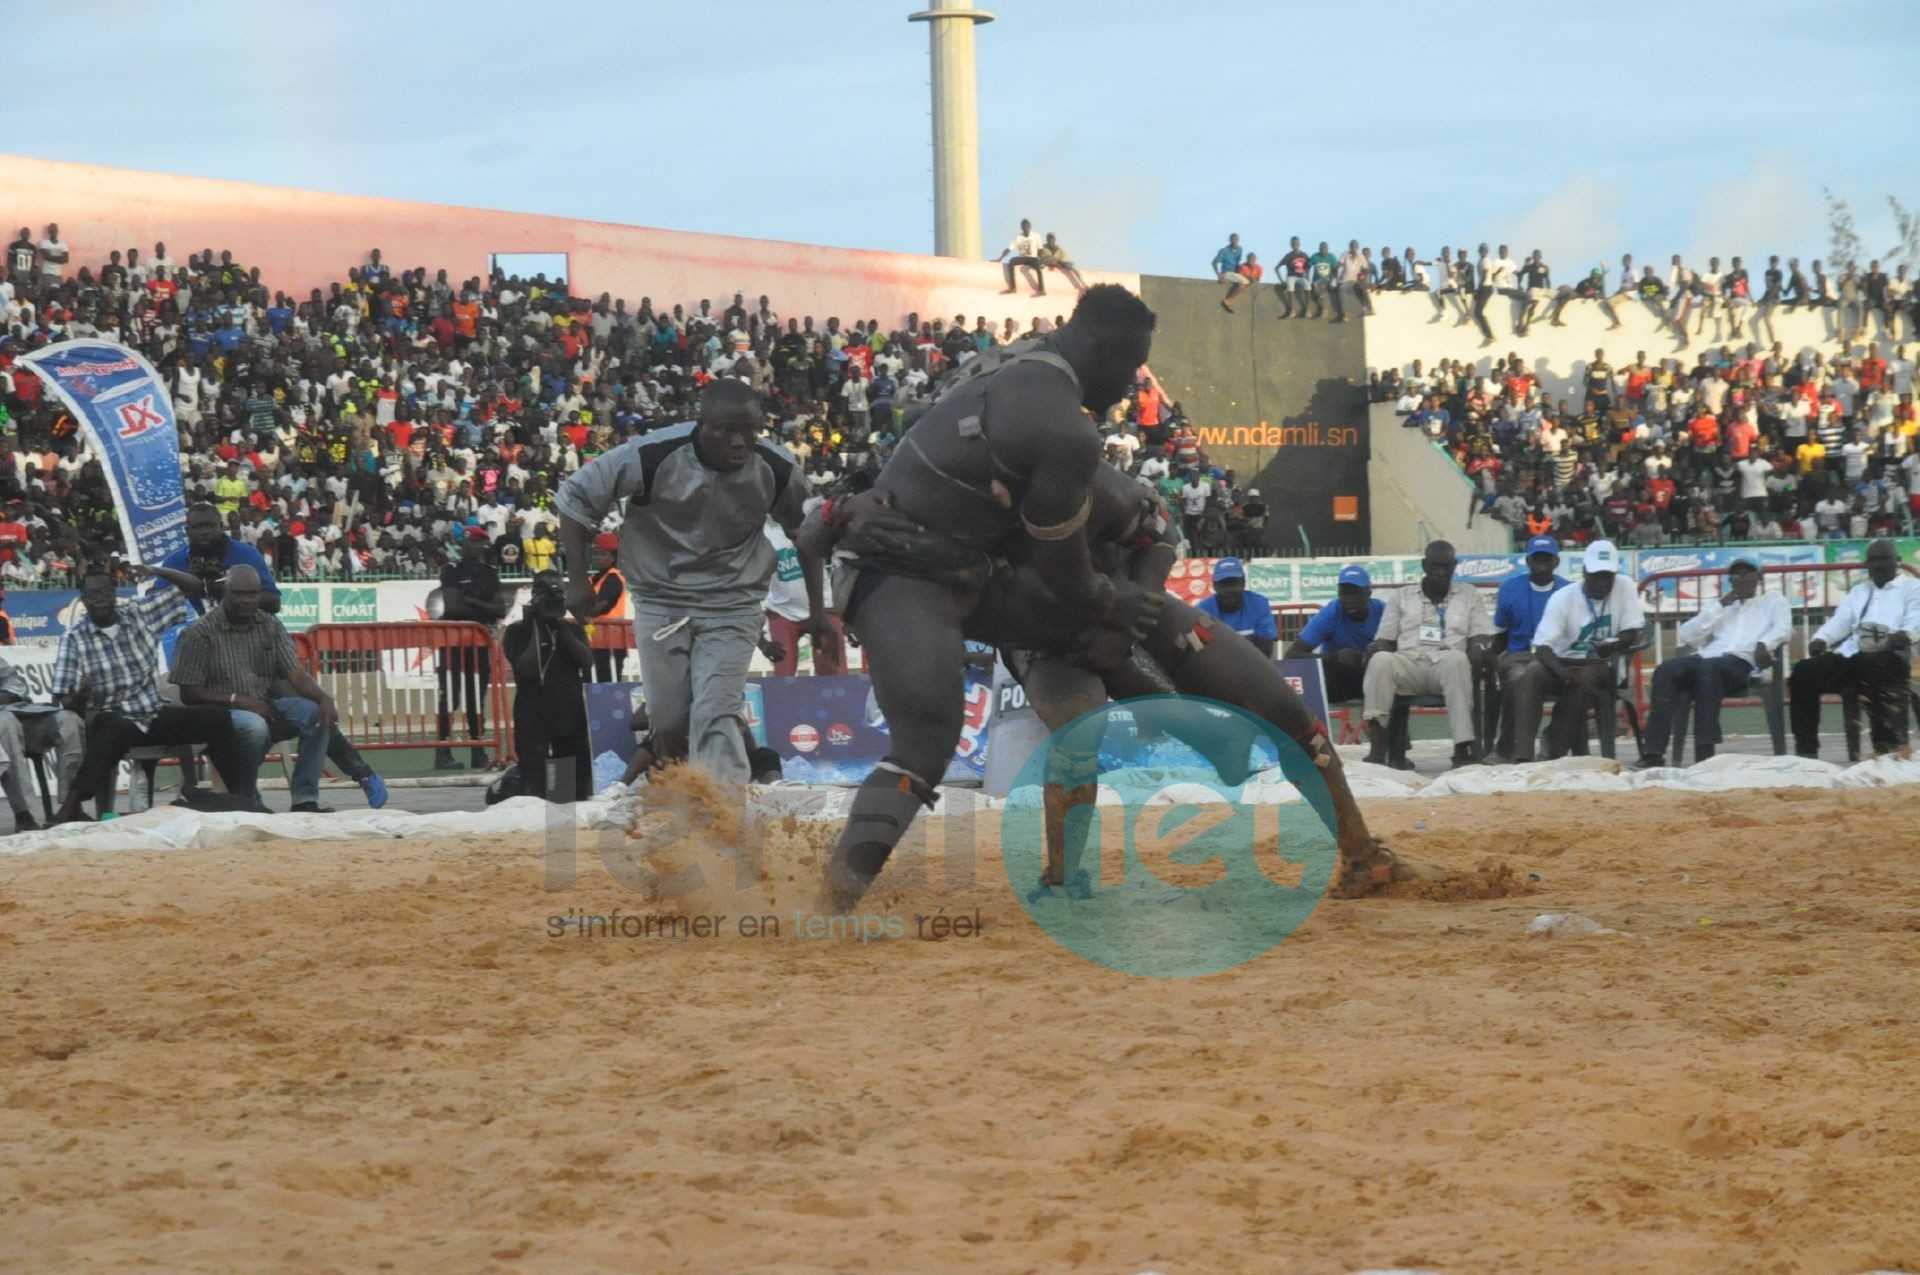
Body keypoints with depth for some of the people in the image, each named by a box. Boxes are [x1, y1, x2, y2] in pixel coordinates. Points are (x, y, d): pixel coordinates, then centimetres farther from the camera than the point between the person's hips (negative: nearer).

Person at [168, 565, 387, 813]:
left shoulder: (271, 626, 7)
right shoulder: (201, 632, -7)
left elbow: (296, 675, -1)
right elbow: (189, 694, -8)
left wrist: (325, 698, -22)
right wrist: (236, 699, -20)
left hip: (266, 706, 5)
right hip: (222, 711, -5)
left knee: (315, 713, -23)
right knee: (254, 726, -38)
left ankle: (305, 800, -20)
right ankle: (248, 802, -17)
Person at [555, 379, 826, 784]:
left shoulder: (777, 469, -13)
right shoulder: (652, 457, -22)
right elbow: (575, 496, -8)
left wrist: (816, 607, 12)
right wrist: (577, 579, -8)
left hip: (731, 604, 0)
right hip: (661, 601, 0)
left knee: (716, 715, -17)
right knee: (668, 724, 5)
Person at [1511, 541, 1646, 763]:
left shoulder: (1624, 586, -5)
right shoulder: (1563, 598, -8)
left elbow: (1632, 635, -7)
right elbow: (1542, 647, -15)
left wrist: (1611, 647, -30)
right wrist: (1563, 672, -36)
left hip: (1600, 666, 0)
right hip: (1563, 661, 1)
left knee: (1585, 678, -35)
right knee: (1528, 676, -30)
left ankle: (1556, 751, -25)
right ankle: (1523, 756, -36)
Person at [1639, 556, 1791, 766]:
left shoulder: (1773, 601, 26)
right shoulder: (1714, 604, 32)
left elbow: (1783, 628, 5)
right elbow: (1687, 636, 17)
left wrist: (1764, 644, -17)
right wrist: (1720, 606, 12)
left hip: (1742, 662, -4)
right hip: (1705, 658, 4)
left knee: (1709, 667, -40)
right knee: (1666, 669, -30)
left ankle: (1705, 749, -46)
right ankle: (1654, 752, -39)